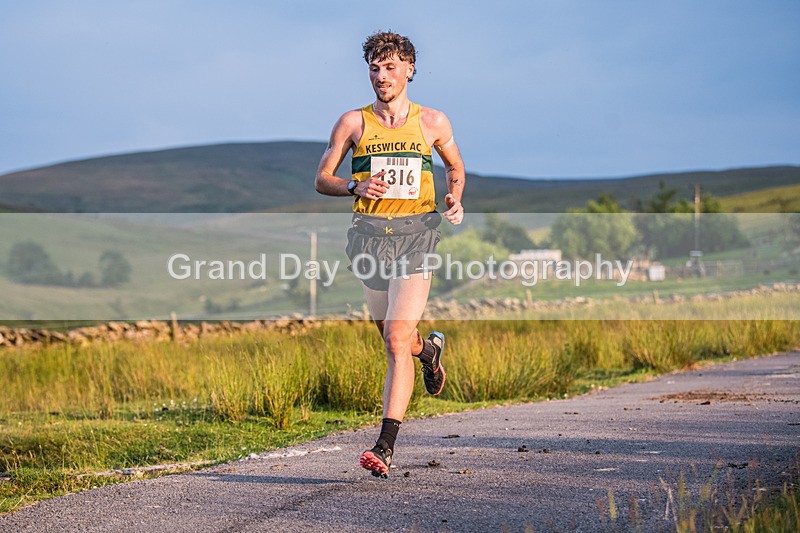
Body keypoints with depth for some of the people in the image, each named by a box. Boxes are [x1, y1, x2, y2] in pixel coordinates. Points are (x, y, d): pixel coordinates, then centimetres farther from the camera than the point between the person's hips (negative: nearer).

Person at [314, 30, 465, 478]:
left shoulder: (432, 122, 7)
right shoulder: (353, 123, 6)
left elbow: (456, 168, 23)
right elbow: (322, 180, 8)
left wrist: (456, 201, 3)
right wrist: (355, 187, -12)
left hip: (417, 232, -2)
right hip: (370, 235, 2)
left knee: (397, 341, -15)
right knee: (396, 341, 13)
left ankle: (385, 447, -17)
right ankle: (429, 350, 52)